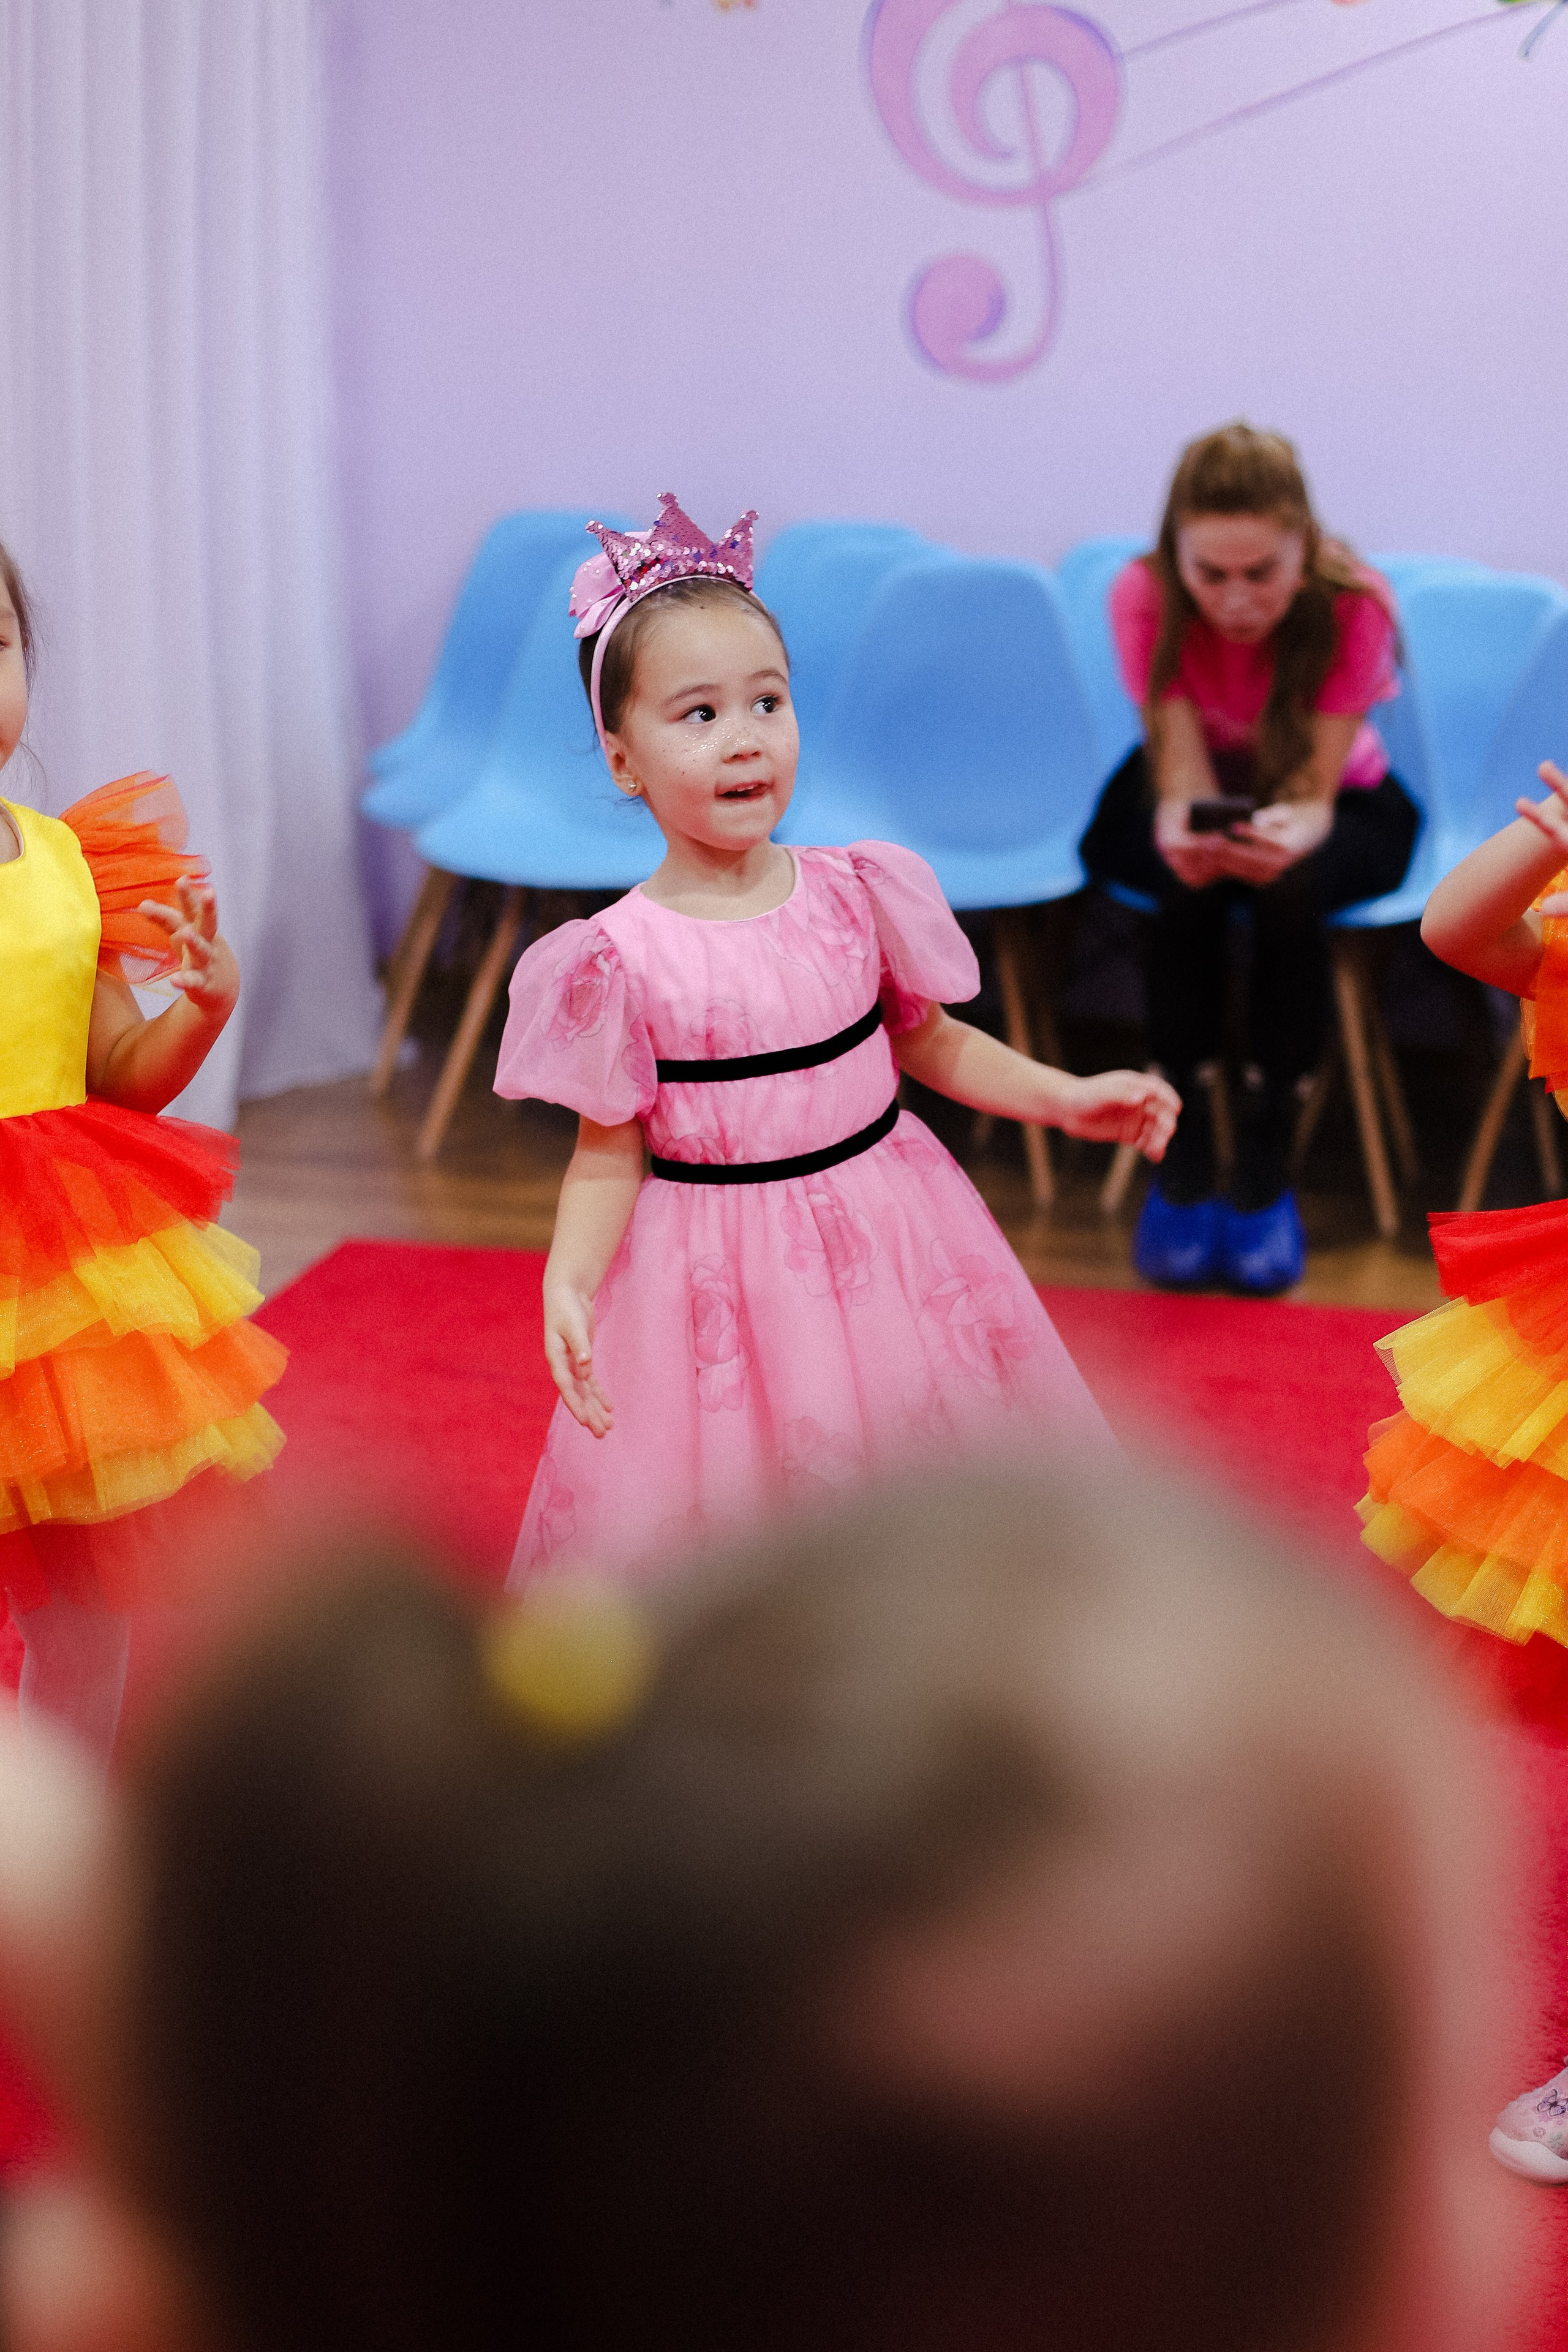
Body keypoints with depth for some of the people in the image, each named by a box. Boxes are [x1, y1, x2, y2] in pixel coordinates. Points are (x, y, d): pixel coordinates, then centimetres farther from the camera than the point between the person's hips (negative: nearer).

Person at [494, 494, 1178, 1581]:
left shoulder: (857, 896, -3)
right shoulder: (621, 957, -13)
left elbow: (929, 1040, 12)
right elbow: (609, 1155, -8)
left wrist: (1063, 1097, 3)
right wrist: (566, 1285, -22)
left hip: (889, 1240, 3)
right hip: (719, 1274, -3)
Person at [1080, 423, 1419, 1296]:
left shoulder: (1354, 607, -29)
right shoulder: (1145, 599, -26)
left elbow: (1315, 790, -29)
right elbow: (1182, 774, -28)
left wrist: (1290, 833, -54)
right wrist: (1181, 830, -52)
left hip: (1342, 802, 0)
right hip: (1195, 796, 1)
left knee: (1291, 886, -35)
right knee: (1192, 884, -34)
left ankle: (1268, 1166, -19)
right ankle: (1185, 1157, -19)